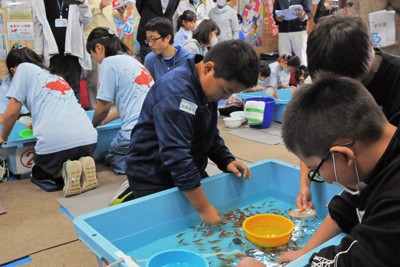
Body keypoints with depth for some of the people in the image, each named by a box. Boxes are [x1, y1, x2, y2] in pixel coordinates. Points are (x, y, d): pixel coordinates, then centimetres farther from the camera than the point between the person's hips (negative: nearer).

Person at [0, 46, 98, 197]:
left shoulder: (24, 68, 13)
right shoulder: (56, 76, 30)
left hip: (55, 142, -5)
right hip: (88, 139, 5)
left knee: (38, 174, 28)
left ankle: (66, 172, -3)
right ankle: (83, 166, 3)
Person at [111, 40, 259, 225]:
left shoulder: (207, 86, 1)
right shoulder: (176, 93, -30)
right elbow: (177, 157, -34)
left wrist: (226, 161, -3)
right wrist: (204, 208, -31)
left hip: (189, 174, 9)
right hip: (153, 181, -9)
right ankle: (130, 201, 11)